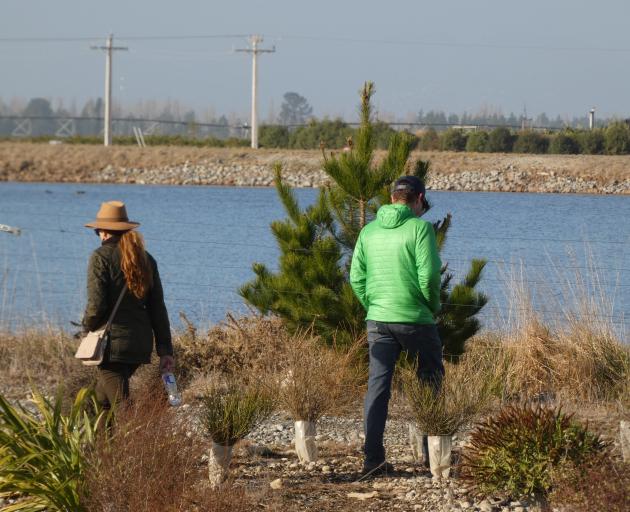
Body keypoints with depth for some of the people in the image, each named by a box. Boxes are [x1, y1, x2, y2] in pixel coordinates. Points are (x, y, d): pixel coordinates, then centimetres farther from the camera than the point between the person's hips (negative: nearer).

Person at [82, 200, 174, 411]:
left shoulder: (101, 257, -8)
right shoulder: (145, 259, 10)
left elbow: (97, 304, -15)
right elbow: (158, 309, 10)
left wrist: (88, 327, 6)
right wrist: (165, 349, 11)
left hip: (113, 344, -7)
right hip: (141, 344, 7)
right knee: (102, 396, 22)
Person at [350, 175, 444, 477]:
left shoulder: (370, 231, 7)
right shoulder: (420, 228, -8)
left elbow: (356, 277, 5)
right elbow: (429, 275, -13)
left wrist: (373, 306, 14)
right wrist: (434, 306, 3)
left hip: (378, 320, 4)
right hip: (416, 319, -4)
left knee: (377, 387, 3)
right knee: (431, 385, 12)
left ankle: (373, 458, -2)